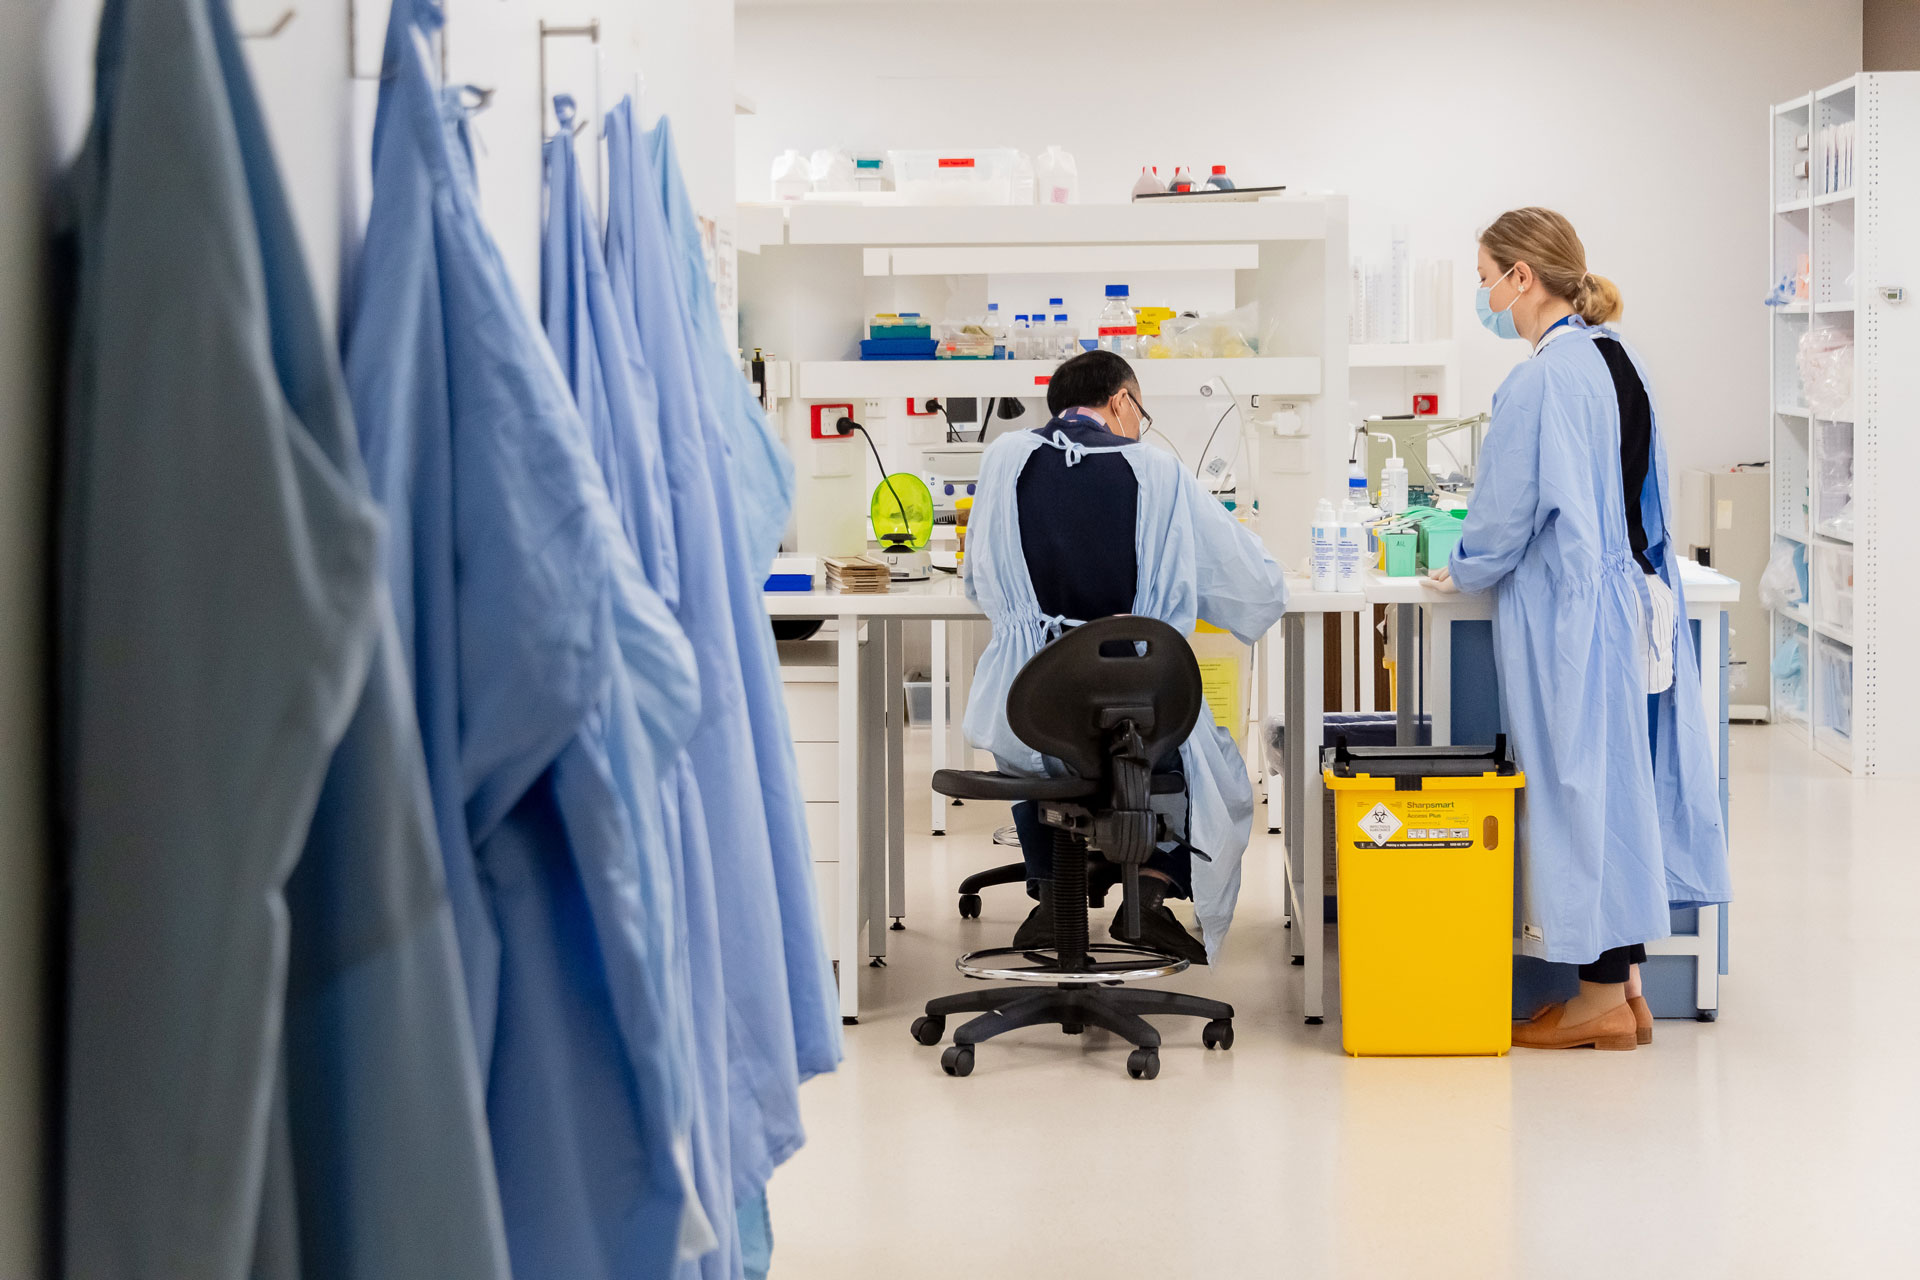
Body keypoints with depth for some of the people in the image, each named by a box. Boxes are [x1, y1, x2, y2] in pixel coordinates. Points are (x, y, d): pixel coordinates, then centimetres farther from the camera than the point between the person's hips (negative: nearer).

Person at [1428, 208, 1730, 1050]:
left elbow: (1507, 514, -14)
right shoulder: (1621, 362, 9)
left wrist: (1463, 573, 6)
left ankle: (1603, 998, 8)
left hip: (1568, 614, -9)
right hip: (1633, 597, 9)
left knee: (1580, 784, 0)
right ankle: (1625, 983, 19)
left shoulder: (1541, 380, -19)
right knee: (1620, 783, 13)